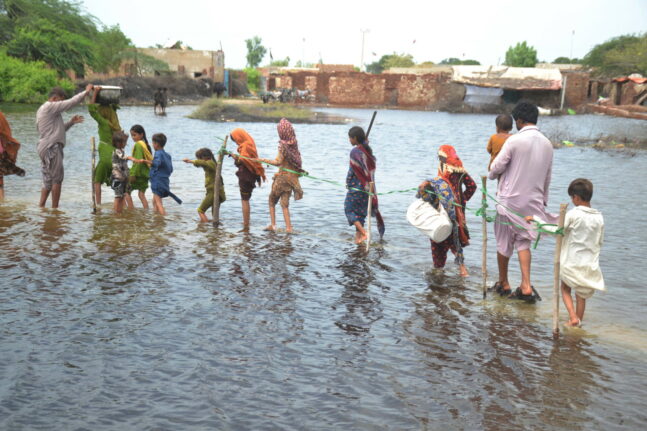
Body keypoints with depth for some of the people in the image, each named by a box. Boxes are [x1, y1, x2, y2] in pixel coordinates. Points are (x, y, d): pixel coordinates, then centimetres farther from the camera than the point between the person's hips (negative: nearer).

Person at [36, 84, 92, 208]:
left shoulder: (43, 109, 22)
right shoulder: (50, 107, -9)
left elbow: (57, 129, 25)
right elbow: (71, 102, -12)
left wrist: (71, 122, 14)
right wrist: (86, 91, -3)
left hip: (45, 149, 10)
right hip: (52, 147, -10)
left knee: (48, 180, 12)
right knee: (57, 179, -5)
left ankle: (41, 206, 10)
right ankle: (55, 208, -2)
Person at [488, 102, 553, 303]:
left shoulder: (515, 140, -15)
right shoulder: (547, 144, 4)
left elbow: (497, 167, -10)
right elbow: (548, 177, 12)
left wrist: (491, 174, 13)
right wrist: (543, 199, 22)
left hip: (510, 199, -5)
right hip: (533, 201, 5)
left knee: (504, 242, 11)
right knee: (523, 242, 13)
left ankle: (503, 283, 25)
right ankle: (526, 287, 1)